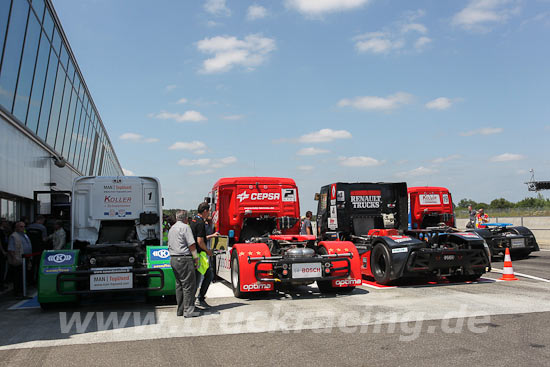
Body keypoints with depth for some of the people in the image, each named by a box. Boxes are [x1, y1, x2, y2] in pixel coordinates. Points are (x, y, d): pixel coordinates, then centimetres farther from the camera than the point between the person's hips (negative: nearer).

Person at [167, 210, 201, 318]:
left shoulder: (171, 229, 18)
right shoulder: (185, 227, -8)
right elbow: (191, 244, -14)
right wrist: (196, 258, -11)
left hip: (173, 259, 9)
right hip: (184, 258, -9)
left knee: (179, 285, 13)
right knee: (189, 285, -5)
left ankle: (180, 310, 17)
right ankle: (188, 310, -6)